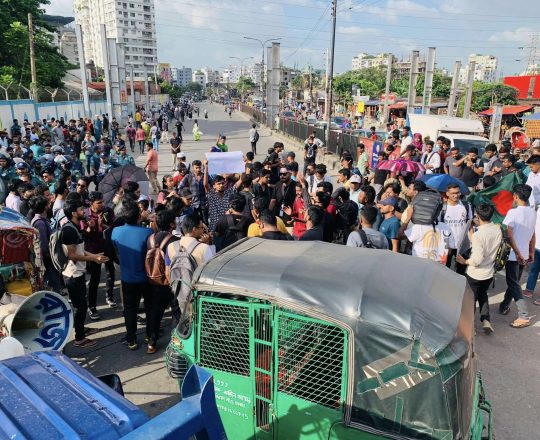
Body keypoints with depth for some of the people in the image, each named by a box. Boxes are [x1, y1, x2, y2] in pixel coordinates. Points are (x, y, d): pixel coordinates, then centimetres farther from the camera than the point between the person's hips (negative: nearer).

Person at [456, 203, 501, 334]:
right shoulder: (498, 230, -7)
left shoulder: (477, 235, -27)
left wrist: (464, 261, -11)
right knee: (483, 294, 30)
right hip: (489, 273, 6)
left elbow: (477, 260, -28)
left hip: (475, 274, -6)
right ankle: (486, 321, 21)